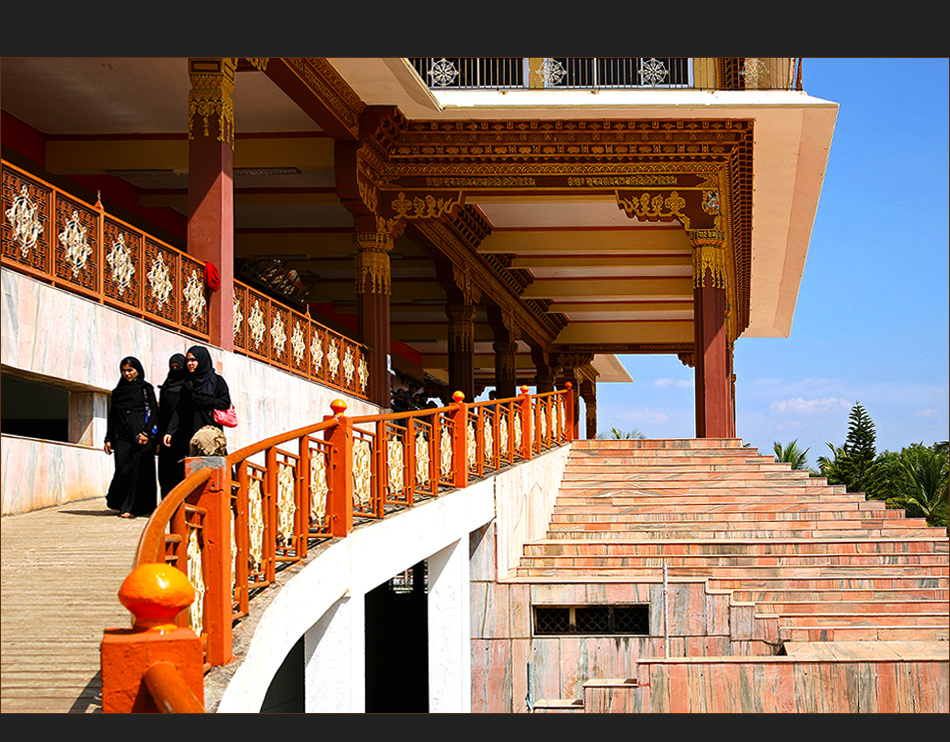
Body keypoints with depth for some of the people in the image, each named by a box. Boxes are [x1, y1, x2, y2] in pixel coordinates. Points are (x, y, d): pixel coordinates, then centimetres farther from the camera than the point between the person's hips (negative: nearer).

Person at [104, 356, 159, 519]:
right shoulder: (118, 391, 18)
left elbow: (154, 412, -1)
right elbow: (112, 415, 18)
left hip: (139, 434, -3)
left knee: (136, 469, -7)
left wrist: (146, 433, -13)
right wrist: (108, 439, 11)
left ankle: (133, 507, -4)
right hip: (122, 435, 3)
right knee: (122, 468, -6)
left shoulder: (145, 388, 6)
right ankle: (123, 504, 6)